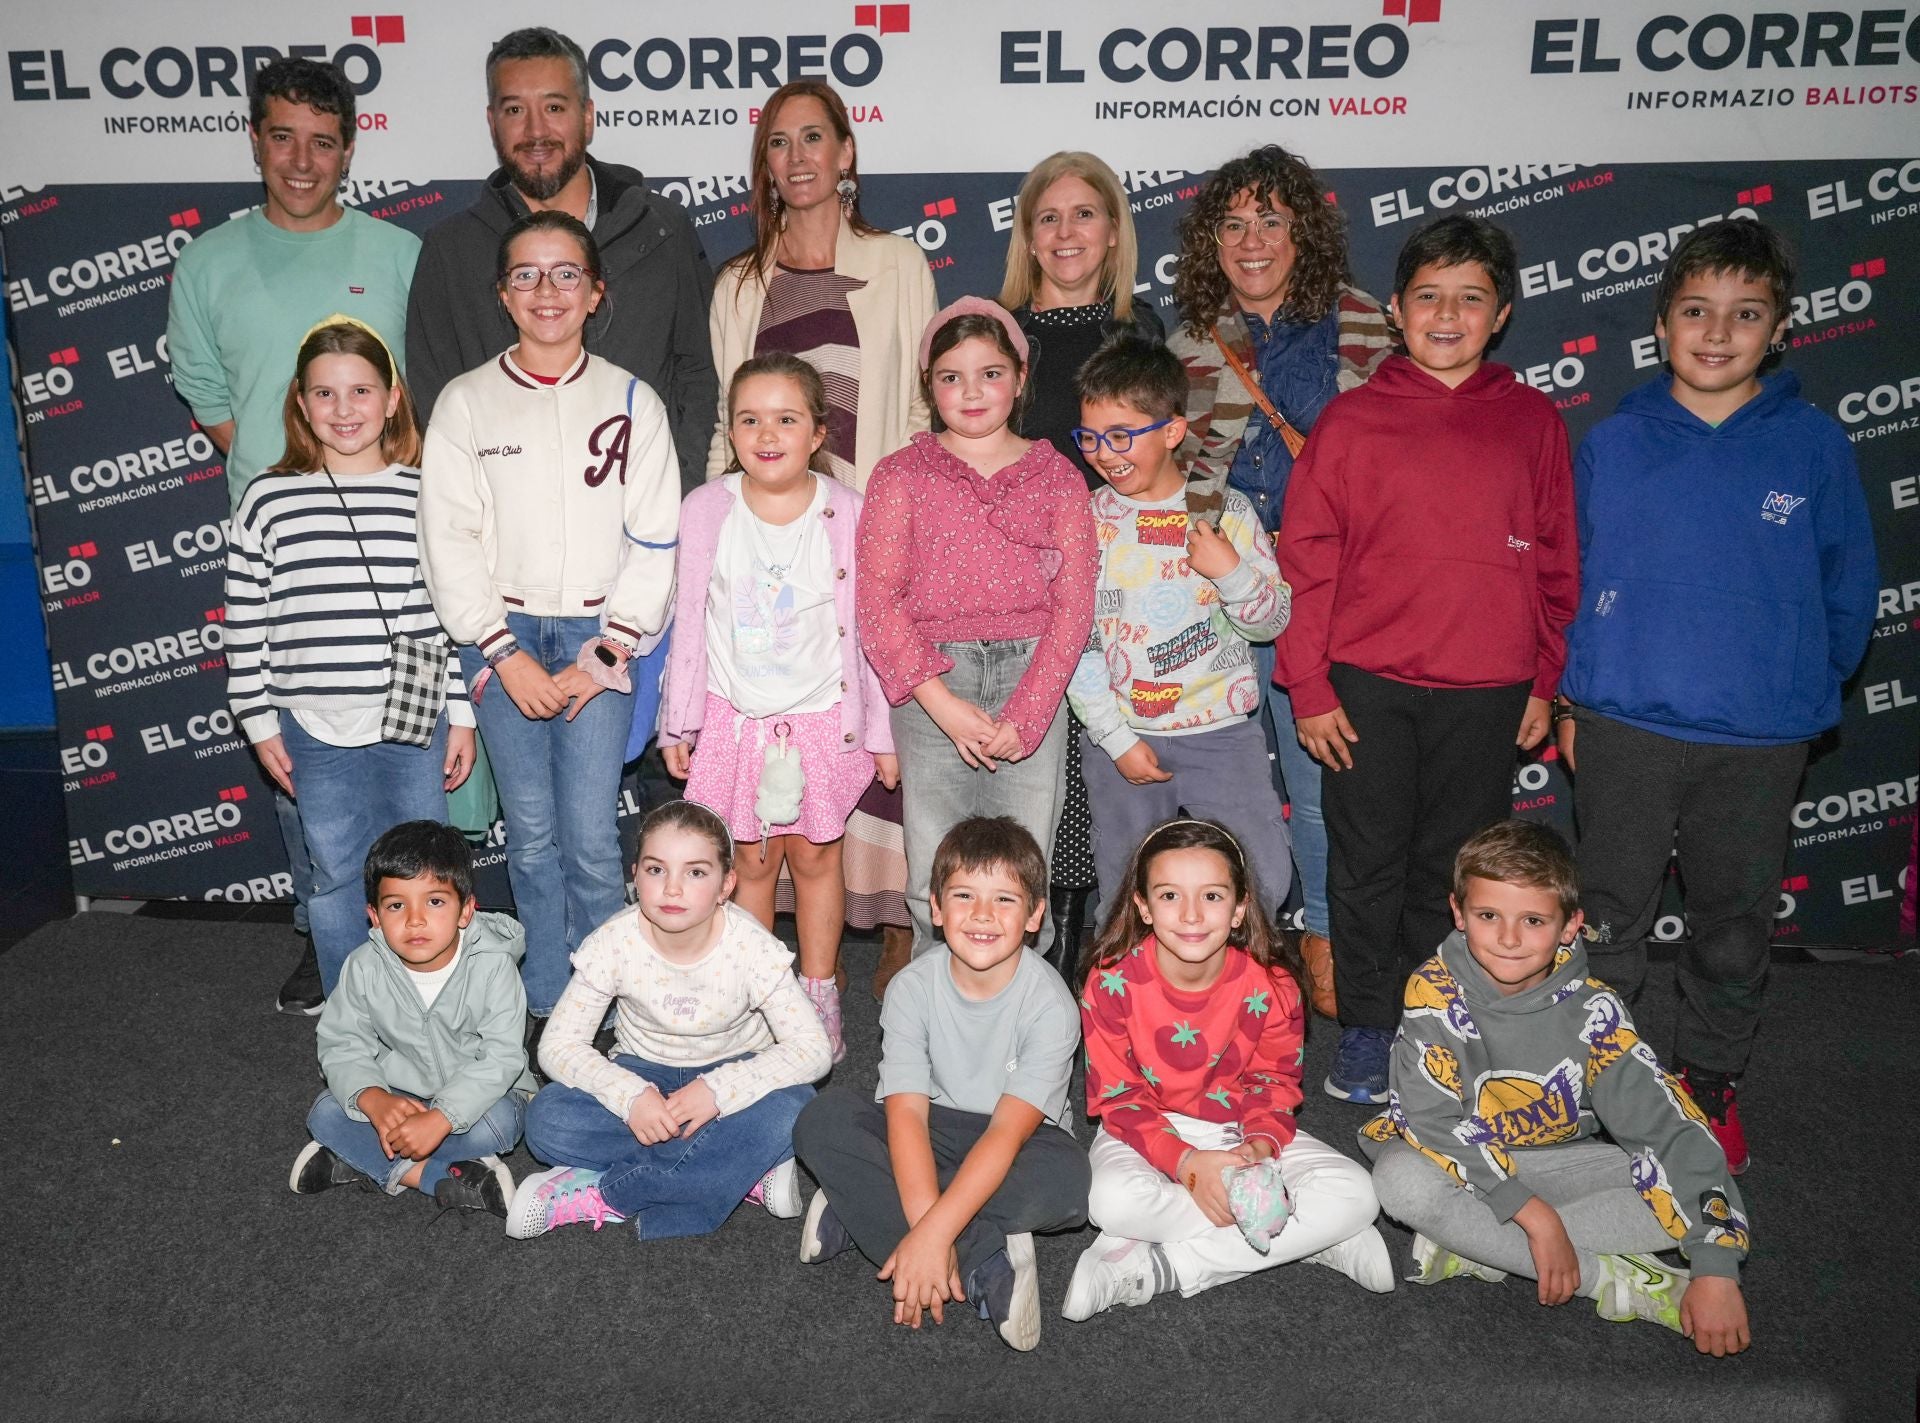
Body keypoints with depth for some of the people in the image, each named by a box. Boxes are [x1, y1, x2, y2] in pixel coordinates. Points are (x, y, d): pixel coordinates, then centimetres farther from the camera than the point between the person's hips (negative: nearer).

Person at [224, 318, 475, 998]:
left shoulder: (426, 495, 1)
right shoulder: (269, 501, 0)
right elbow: (245, 622, 3)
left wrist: (462, 714, 2)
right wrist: (260, 723, 2)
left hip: (417, 723, 0)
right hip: (317, 728, 0)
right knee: (338, 878, 11)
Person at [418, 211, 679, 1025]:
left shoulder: (630, 401, 4)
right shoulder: (466, 403, 4)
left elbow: (655, 544, 0)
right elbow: (449, 540, 1)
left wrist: (604, 657, -6)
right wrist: (505, 654, -6)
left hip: (599, 637, -1)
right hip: (502, 636, 1)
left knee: (591, 838, -5)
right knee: (531, 835, 4)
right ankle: (546, 1003, 18)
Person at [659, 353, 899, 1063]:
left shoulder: (846, 512, -9)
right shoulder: (706, 509, -6)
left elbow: (868, 628, -2)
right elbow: (689, 621, 3)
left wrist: (883, 733, 1)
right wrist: (677, 725, 6)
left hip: (822, 718, -1)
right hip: (735, 718, 1)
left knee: (816, 856, 11)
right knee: (751, 861, 11)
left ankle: (819, 999, 28)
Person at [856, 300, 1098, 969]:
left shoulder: (1057, 478, 9)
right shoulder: (901, 476, 6)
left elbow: (1074, 606, 2)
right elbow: (877, 603, -2)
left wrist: (1025, 715, -9)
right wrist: (945, 706, -12)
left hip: (1032, 680, 1)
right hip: (932, 681, 0)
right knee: (935, 882, 1)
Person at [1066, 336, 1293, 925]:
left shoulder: (1227, 511, 0)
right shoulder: (1085, 518, -1)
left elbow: (1273, 621, 4)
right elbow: (1072, 641, -3)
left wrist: (1231, 571, -16)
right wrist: (1115, 738, -8)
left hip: (1224, 731, 0)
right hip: (1121, 736, 0)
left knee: (1262, 885, 0)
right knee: (1126, 901, 7)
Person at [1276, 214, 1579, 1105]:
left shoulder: (1533, 421, 6)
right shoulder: (1352, 419, 0)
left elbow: (1556, 562, 10)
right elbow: (1306, 557, -1)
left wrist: (1544, 682, 8)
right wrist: (1308, 686, -5)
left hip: (1488, 693, 1)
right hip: (1366, 687, -1)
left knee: (1452, 867, 12)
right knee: (1368, 863, 7)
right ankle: (1366, 1031, 22)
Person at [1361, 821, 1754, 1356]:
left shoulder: (1590, 1007, -17)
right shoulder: (1435, 991, -22)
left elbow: (1674, 1127, -20)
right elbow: (1437, 1121, -25)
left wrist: (1716, 1270, -28)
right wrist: (1534, 1215, -32)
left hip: (1557, 1161, 3)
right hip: (1461, 1164, -2)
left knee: (1695, 1191, -20)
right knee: (1402, 1181, -36)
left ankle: (1473, 1245, -21)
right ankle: (1611, 1276, -24)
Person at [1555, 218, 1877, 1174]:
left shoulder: (1814, 445, -2)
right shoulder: (1613, 444, -1)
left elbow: (1848, 589, 6)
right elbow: (1571, 577, 5)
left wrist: (1803, 689, 8)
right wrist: (1572, 697, 5)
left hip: (1761, 737, 1)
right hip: (1623, 722, 0)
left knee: (1735, 921, 15)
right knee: (1610, 915, 10)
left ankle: (1709, 1079, 34)